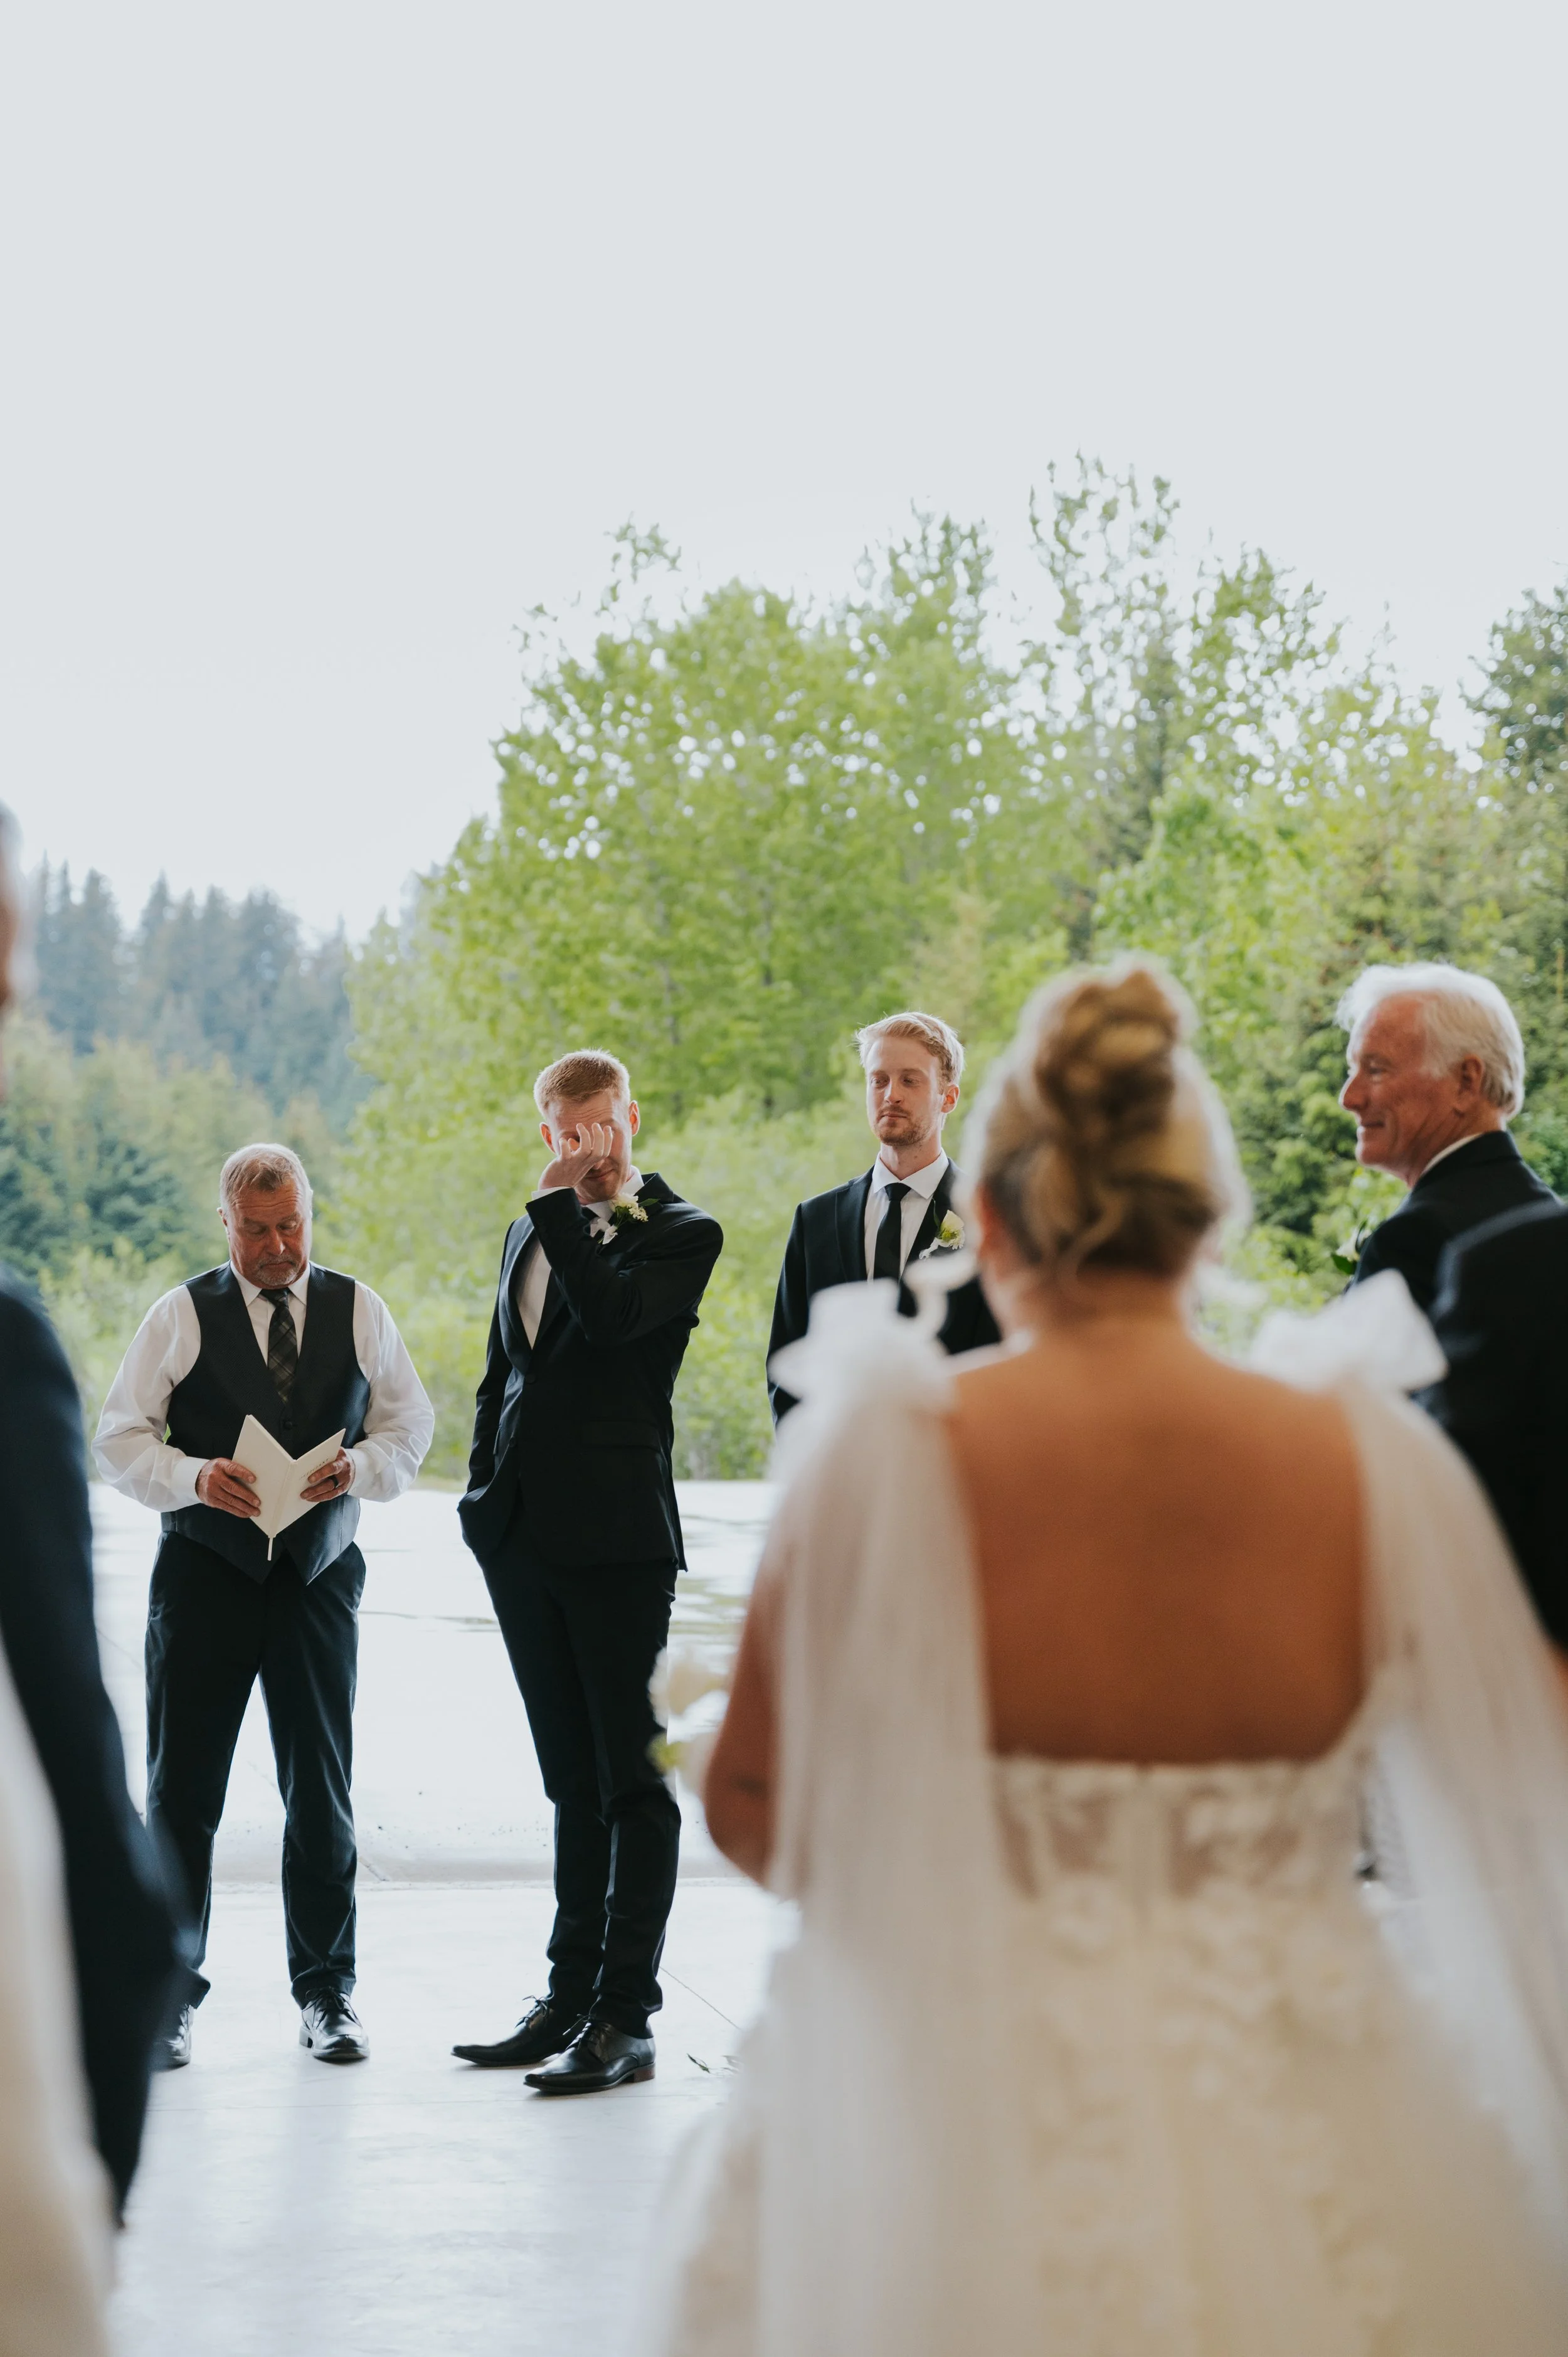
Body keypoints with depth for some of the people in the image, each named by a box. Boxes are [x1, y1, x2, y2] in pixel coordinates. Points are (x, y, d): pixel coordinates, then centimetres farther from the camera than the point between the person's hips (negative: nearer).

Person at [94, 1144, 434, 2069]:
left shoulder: (359, 1310, 5)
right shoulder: (183, 1315, 0)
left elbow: (410, 1423, 8)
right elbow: (120, 1438, -1)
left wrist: (363, 1465, -13)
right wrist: (196, 1478, -19)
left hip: (321, 1570, 2)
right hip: (206, 1568, -1)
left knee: (322, 1790, 7)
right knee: (182, 1789, 0)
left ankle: (327, 1990, 18)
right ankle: (169, 1993, 10)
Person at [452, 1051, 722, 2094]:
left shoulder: (682, 1234, -3)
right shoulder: (533, 1230, 17)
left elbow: (611, 1315, -22)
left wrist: (561, 1207, -12)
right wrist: (485, 1494, 13)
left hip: (617, 1537, -7)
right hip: (526, 1537, 7)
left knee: (632, 1784, -3)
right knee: (573, 1784, 13)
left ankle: (625, 2019, -2)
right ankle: (570, 1998, 19)